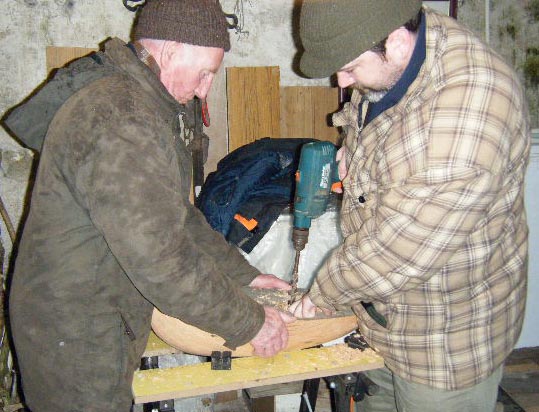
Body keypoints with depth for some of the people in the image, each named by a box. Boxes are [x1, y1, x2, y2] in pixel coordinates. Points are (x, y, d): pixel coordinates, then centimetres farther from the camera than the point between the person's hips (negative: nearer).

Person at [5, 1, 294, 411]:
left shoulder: (133, 101, 7)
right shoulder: (119, 124, -29)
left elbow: (174, 213, 12)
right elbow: (161, 260, -29)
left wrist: (242, 273, 9)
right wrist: (249, 323, -18)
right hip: (77, 340, -9)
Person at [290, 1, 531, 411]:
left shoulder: (471, 106, -36)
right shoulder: (389, 64, -6)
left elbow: (404, 244, -31)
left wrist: (323, 294, -16)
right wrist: (351, 157, -3)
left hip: (451, 331, -8)